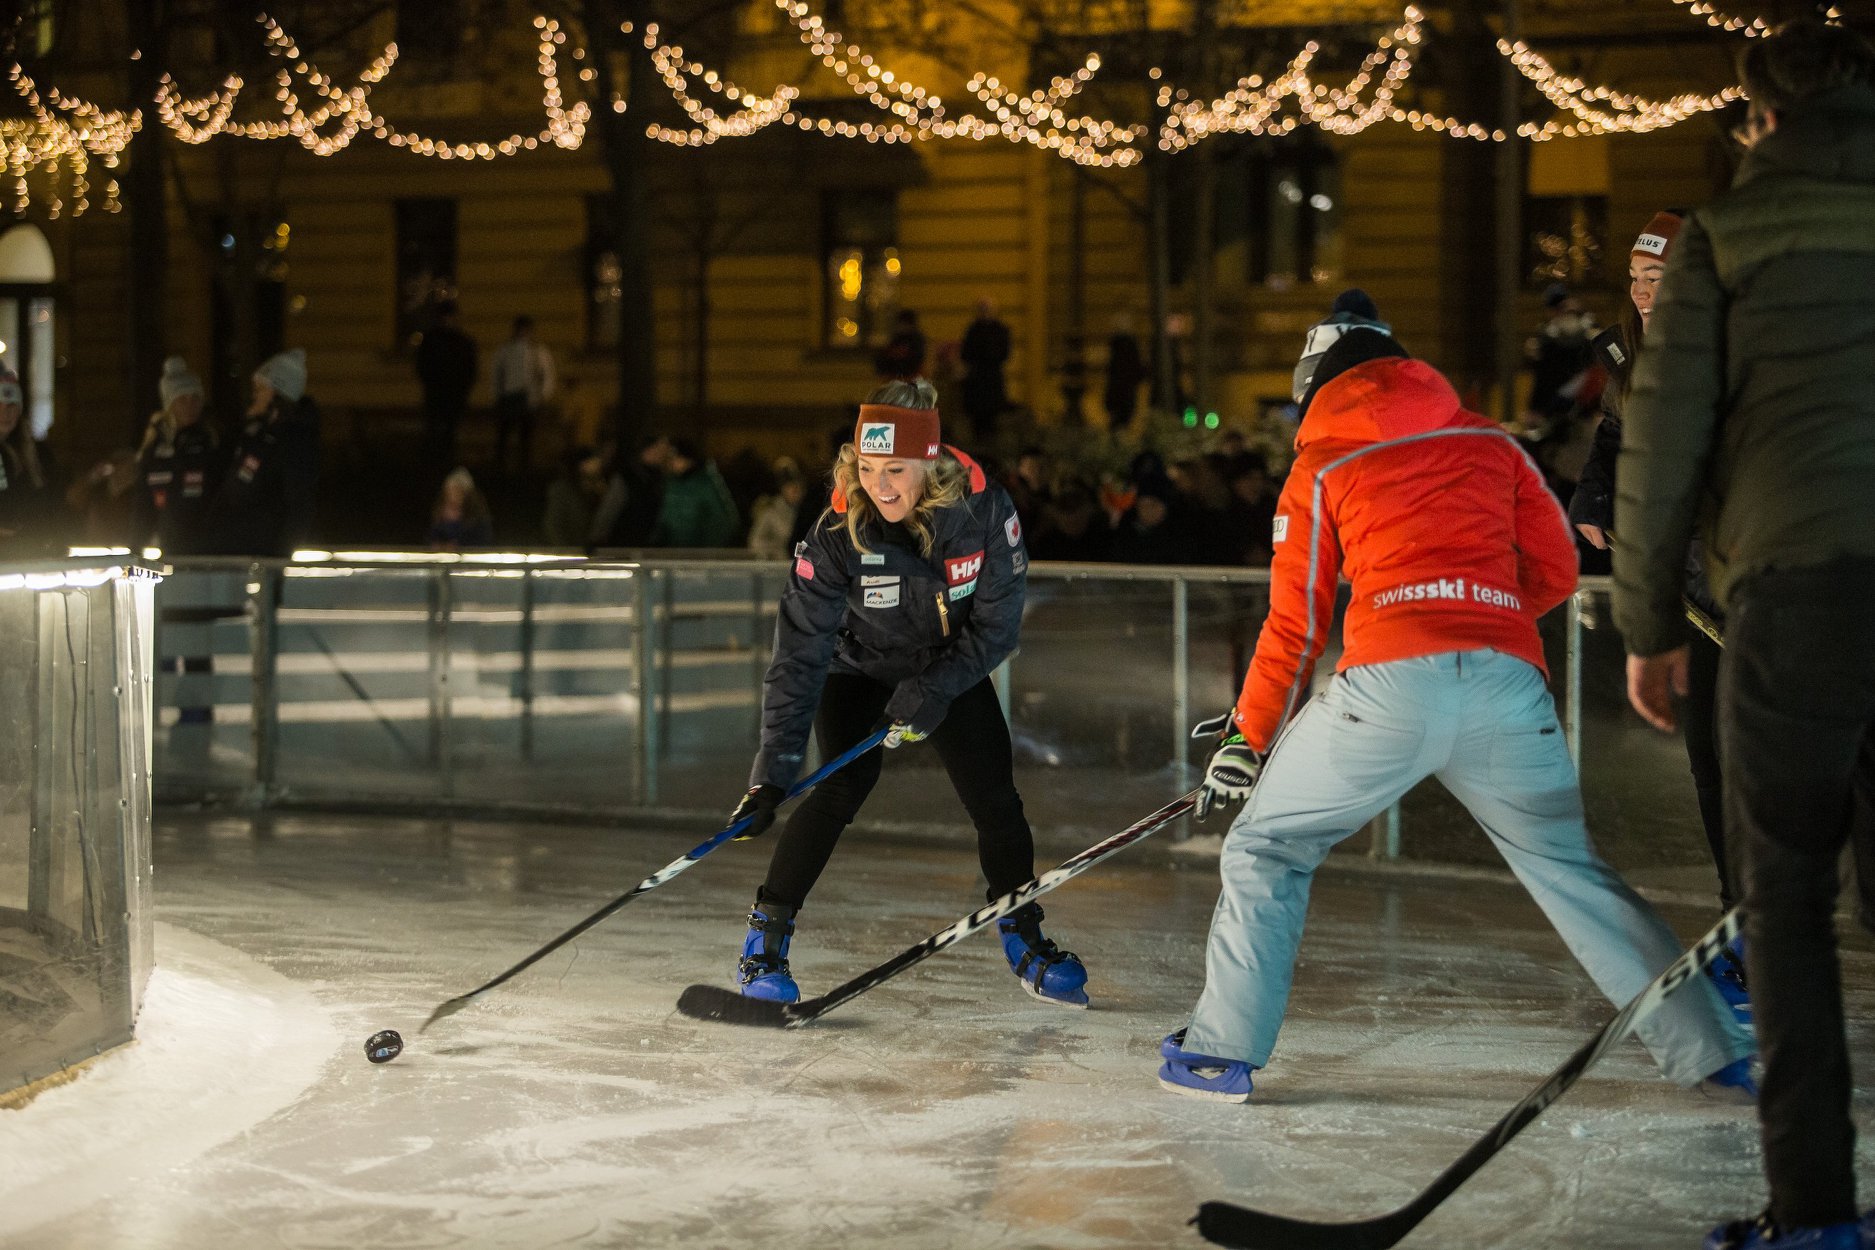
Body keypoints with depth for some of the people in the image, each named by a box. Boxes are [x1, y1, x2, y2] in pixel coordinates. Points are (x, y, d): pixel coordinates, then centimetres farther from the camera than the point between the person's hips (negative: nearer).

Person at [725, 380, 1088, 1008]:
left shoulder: (983, 507, -26)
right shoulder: (838, 534, -30)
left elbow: (998, 621, -17)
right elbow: (800, 655, -31)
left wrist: (936, 689, -28)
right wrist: (771, 773, -37)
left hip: (952, 669, 2)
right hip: (859, 669, -2)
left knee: (996, 801, 0)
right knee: (842, 786, -22)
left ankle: (1026, 942, 22)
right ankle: (766, 938, -12)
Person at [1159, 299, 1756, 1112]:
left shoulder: (1321, 467, 15)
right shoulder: (1491, 444, 22)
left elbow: (1296, 624, 13)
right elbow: (1555, 571, 20)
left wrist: (1247, 738, 22)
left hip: (1390, 684, -3)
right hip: (1507, 684, 3)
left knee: (1265, 847, 14)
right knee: (1576, 870, 17)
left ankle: (1223, 1052, 9)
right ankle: (1710, 1050, 16)